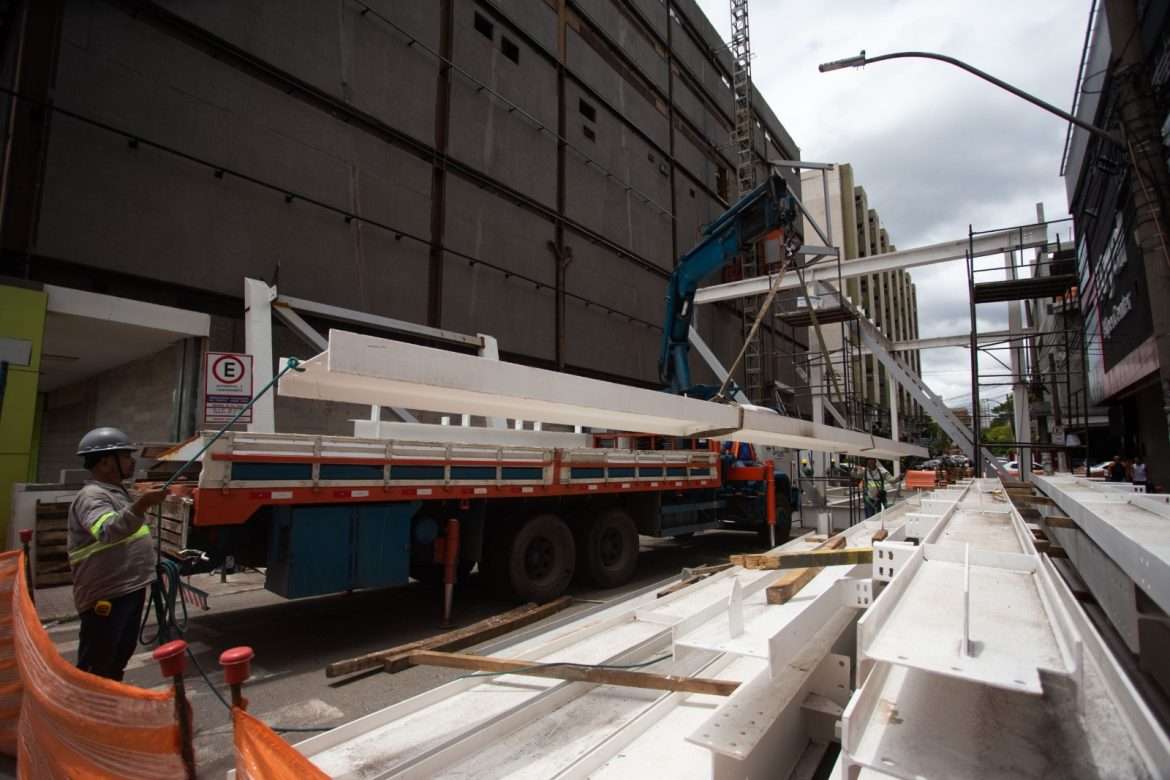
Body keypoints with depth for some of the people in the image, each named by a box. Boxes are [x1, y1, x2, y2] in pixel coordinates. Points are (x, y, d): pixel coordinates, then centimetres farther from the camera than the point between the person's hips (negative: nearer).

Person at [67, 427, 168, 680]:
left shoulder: (118, 492, 13)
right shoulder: (92, 496, -19)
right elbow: (108, 531, -40)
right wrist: (141, 505, -53)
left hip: (130, 589, 10)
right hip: (105, 595, -10)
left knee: (122, 653, 22)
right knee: (95, 666, 1)